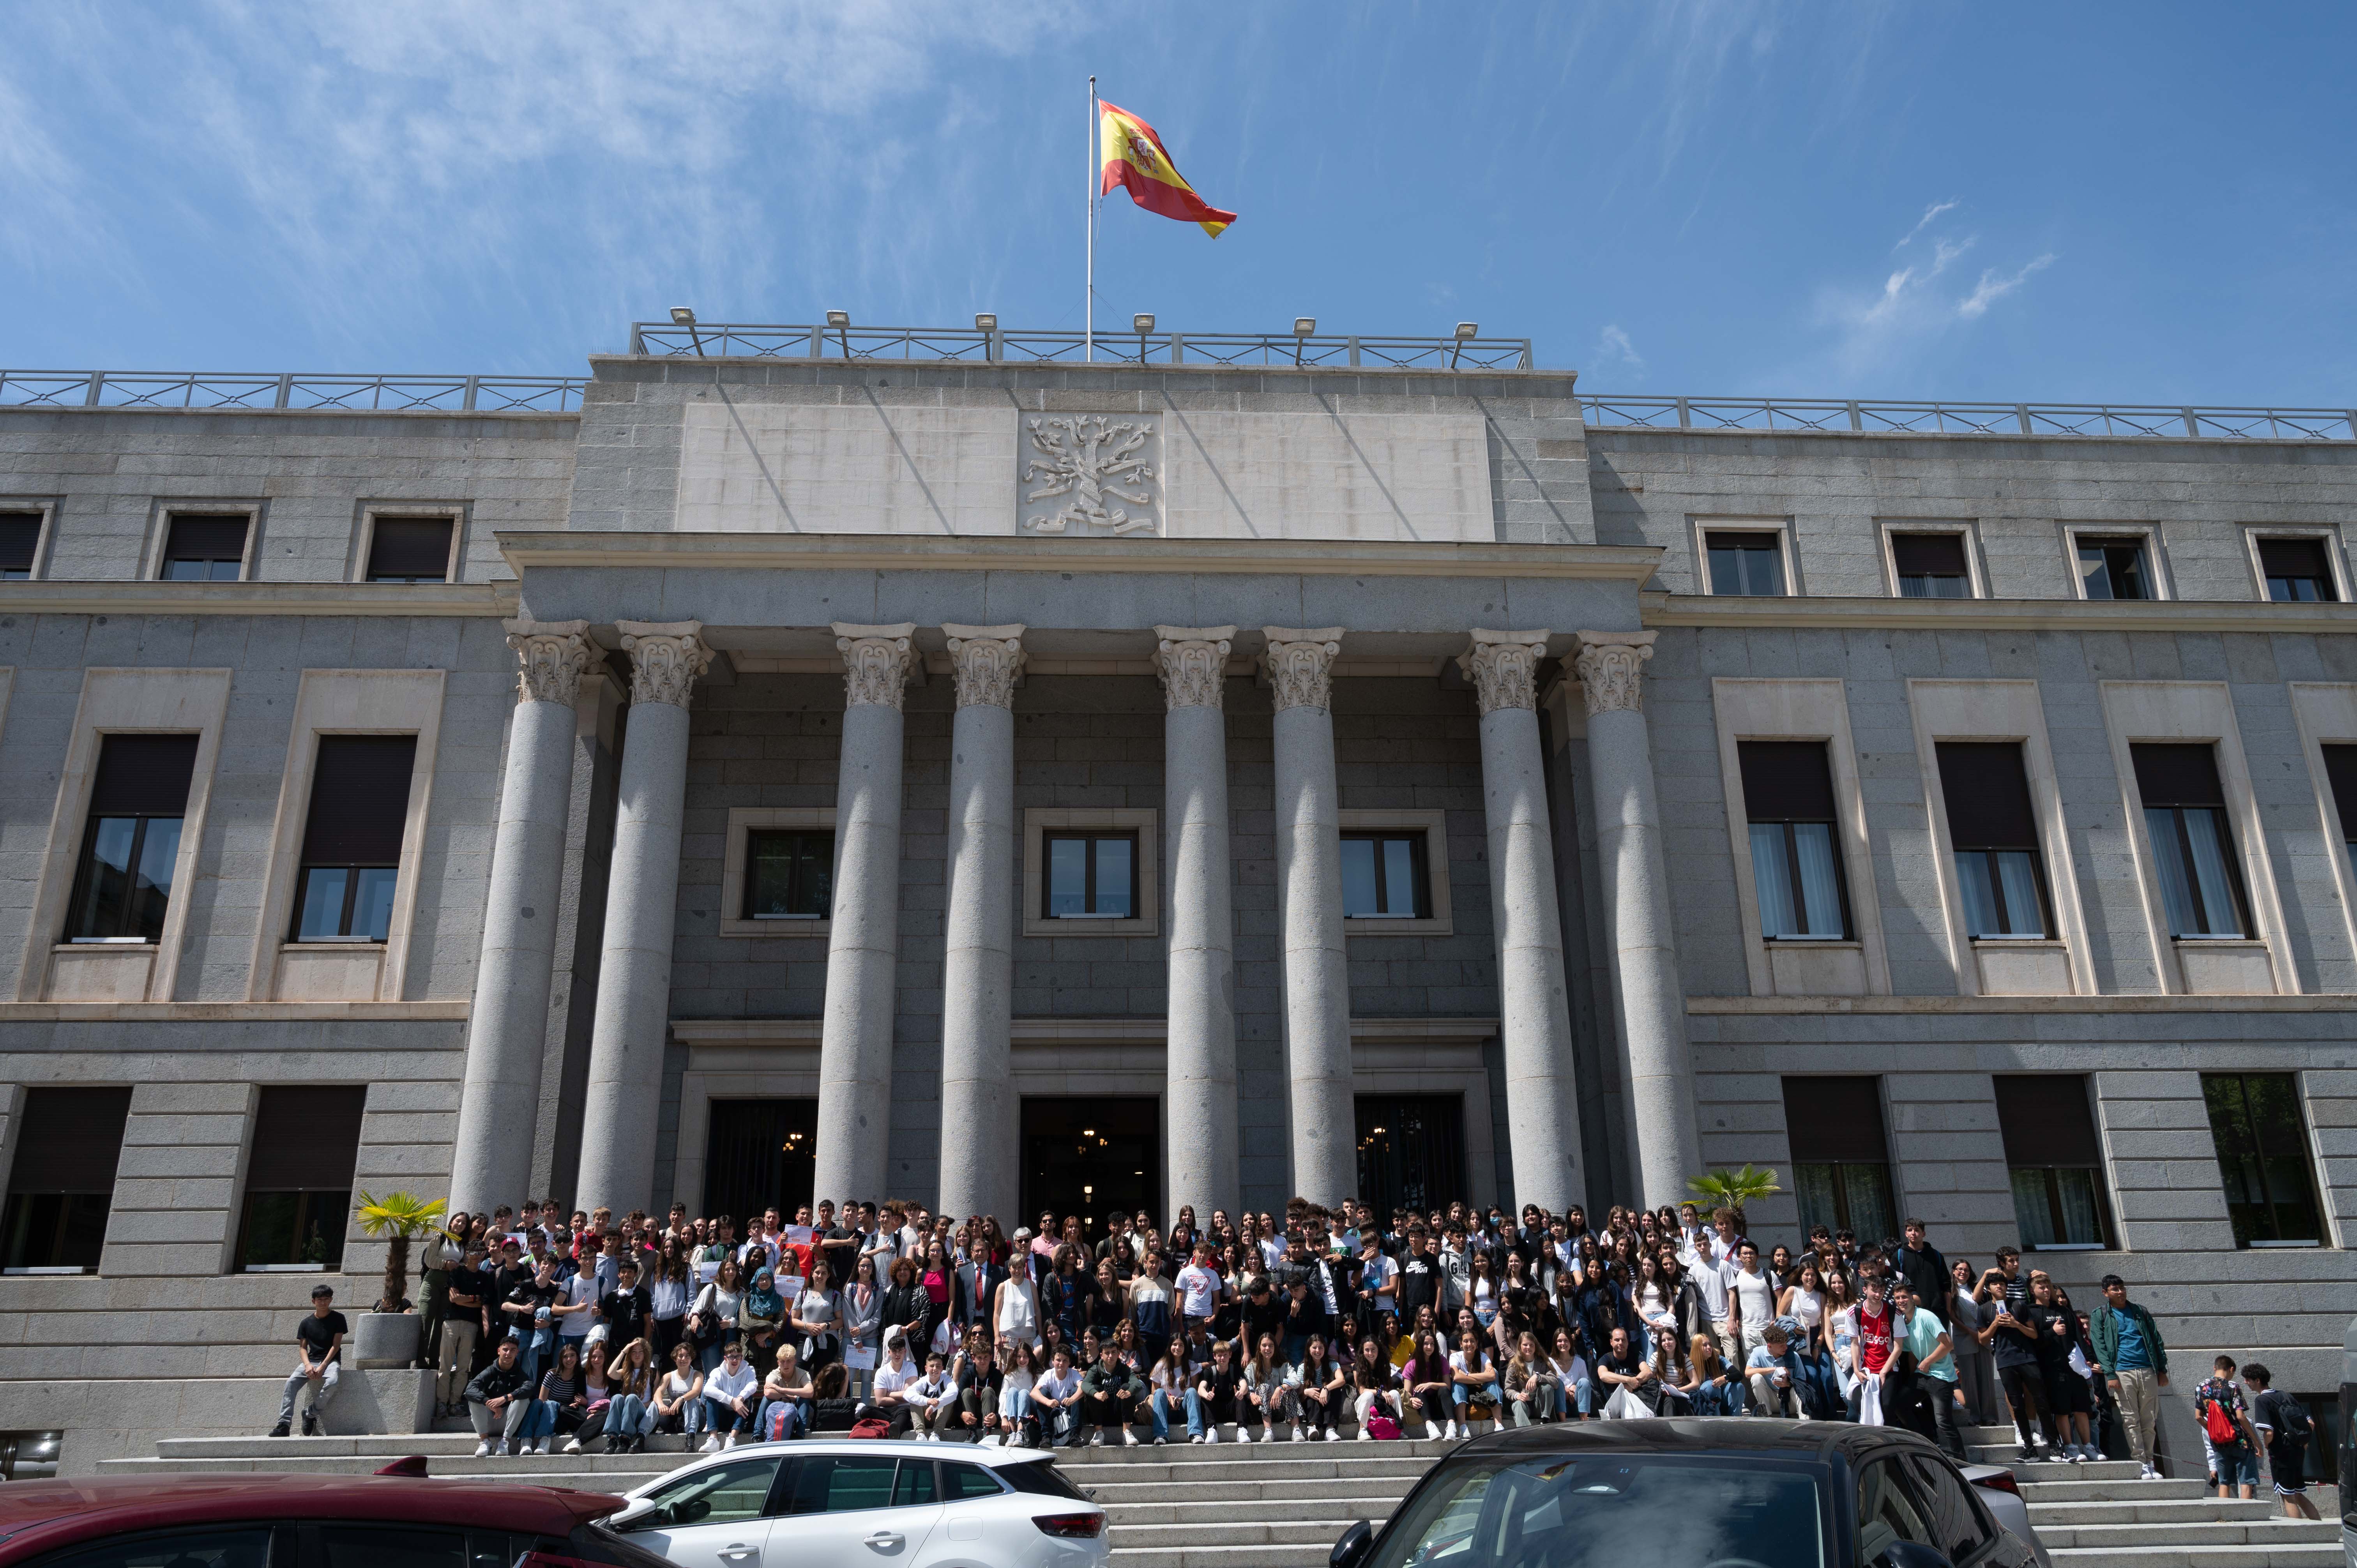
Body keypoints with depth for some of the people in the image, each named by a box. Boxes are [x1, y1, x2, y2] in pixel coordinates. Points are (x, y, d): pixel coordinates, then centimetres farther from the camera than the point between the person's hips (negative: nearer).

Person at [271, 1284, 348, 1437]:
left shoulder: (338, 1319, 2)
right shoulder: (306, 1323, 11)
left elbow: (336, 1345, -4)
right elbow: (303, 1347, 7)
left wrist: (323, 1366, -14)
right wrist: (308, 1365, -13)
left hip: (331, 1360, -3)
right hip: (311, 1360, 3)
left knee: (332, 1382, -35)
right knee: (291, 1382, -27)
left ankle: (311, 1413, -15)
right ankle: (284, 1424, -29)